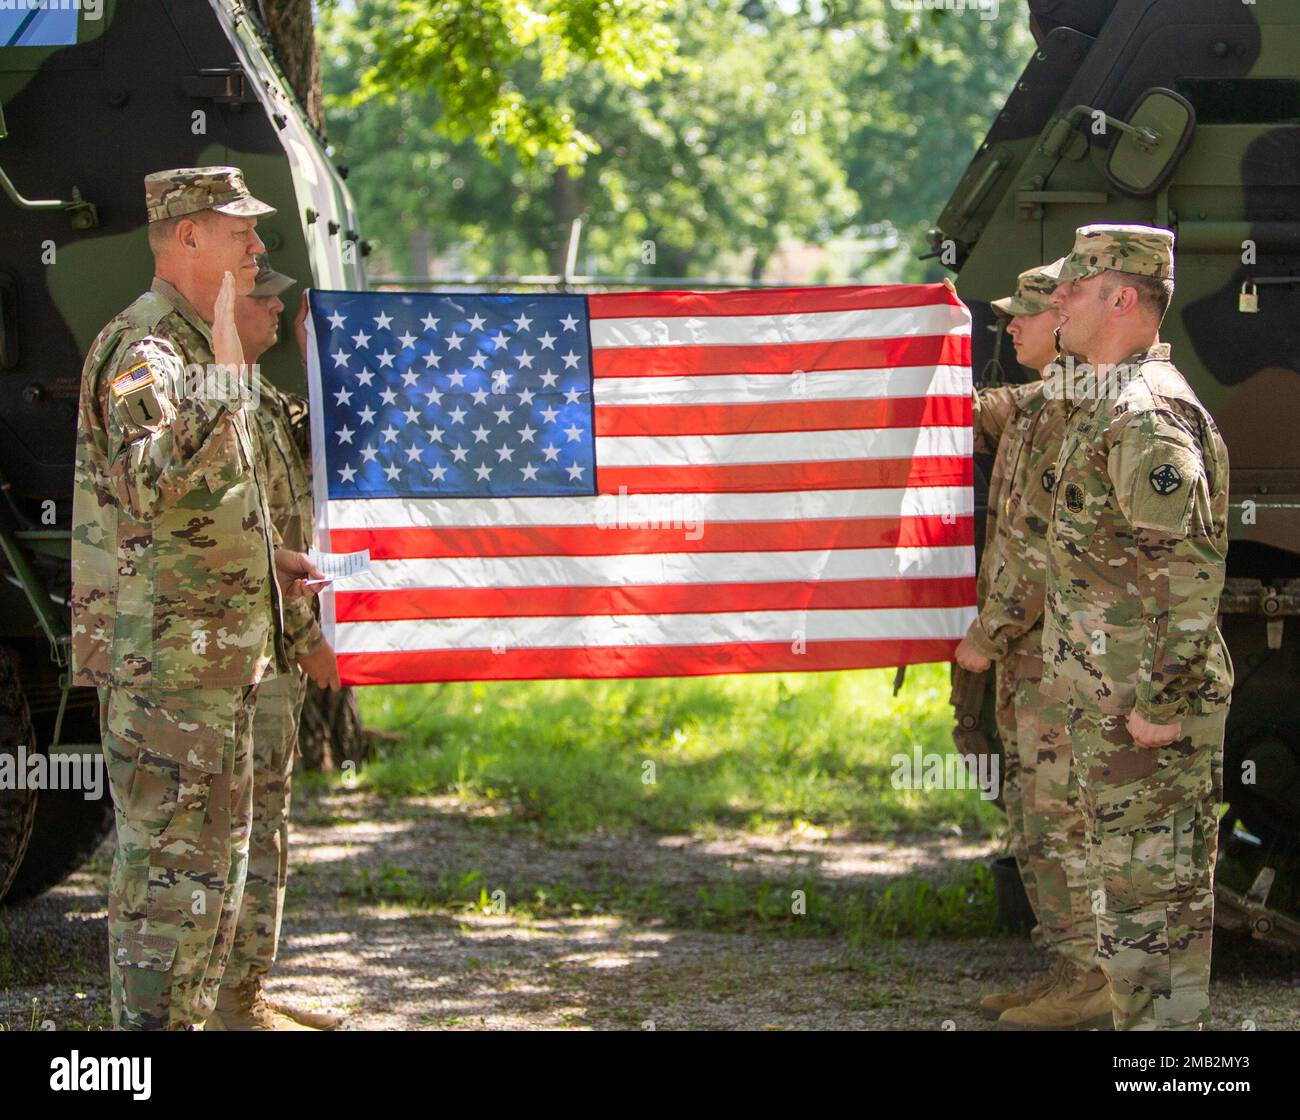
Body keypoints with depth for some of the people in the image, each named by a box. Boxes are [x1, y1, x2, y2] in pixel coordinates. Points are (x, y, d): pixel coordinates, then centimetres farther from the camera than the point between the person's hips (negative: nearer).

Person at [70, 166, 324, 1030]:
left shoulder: (196, 345, 18)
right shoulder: (144, 350, -14)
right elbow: (148, 485, -31)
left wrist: (258, 558, 22)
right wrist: (222, 382, -33)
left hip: (216, 652, 10)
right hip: (167, 657, -10)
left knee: (213, 858, 14)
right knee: (175, 865, -9)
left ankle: (184, 1019, 21)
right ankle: (153, 1023, -7)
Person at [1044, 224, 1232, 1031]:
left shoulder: (1144, 415, -18)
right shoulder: (1108, 403, 16)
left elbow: (1190, 565, -24)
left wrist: (1162, 704, -23)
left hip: (1146, 710, -11)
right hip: (1113, 701, 11)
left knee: (1152, 897, -7)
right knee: (1135, 890, 15)